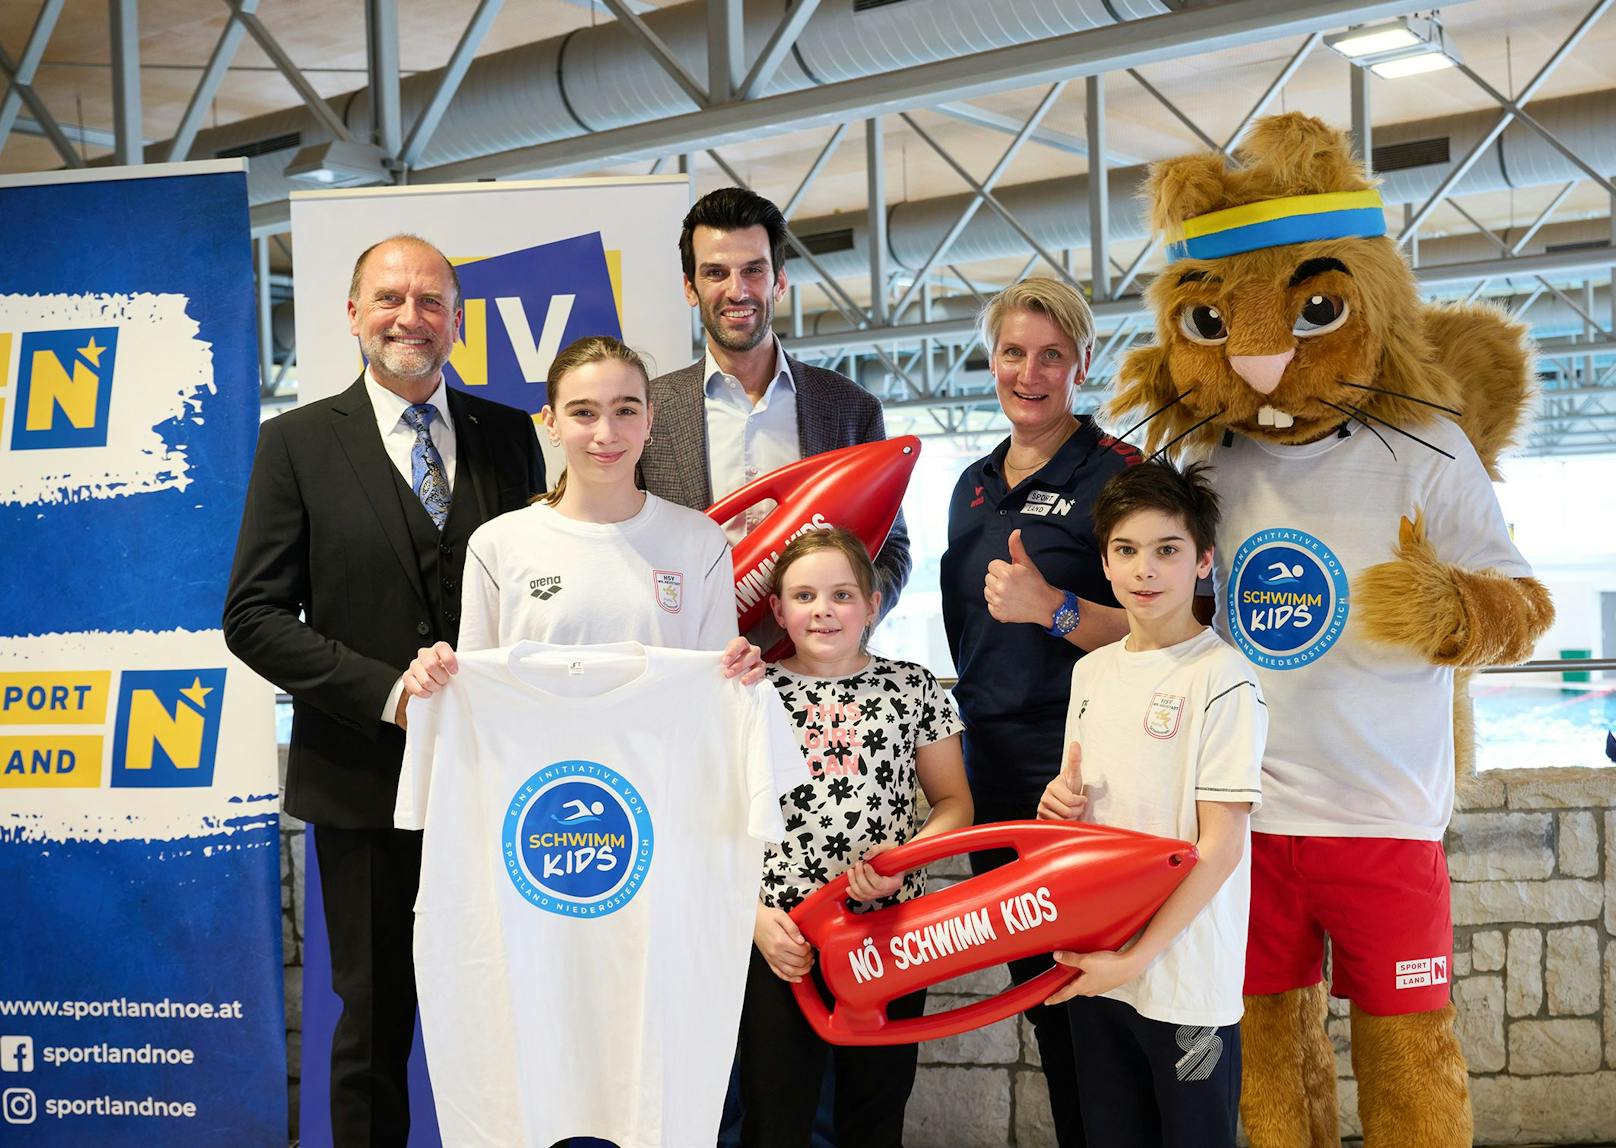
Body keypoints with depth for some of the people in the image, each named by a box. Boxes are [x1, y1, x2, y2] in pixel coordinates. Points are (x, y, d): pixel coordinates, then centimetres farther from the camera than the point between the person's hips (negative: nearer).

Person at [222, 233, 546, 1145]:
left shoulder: (508, 435, 6)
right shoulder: (299, 442, -2)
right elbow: (256, 617, -6)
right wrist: (389, 692, -17)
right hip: (366, 778, -2)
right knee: (377, 1011, 11)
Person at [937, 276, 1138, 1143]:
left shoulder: (1117, 475, -8)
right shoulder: (974, 485, 14)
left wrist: (1054, 608, -25)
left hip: (1078, 766, -7)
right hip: (990, 762, 7)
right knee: (1033, 982, 14)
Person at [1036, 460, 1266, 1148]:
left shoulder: (1222, 678, -12)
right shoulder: (1091, 672, 9)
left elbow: (1220, 843, -14)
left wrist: (1138, 956, -17)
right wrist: (1061, 801, -1)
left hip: (1187, 980, -6)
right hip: (1093, 966, 6)